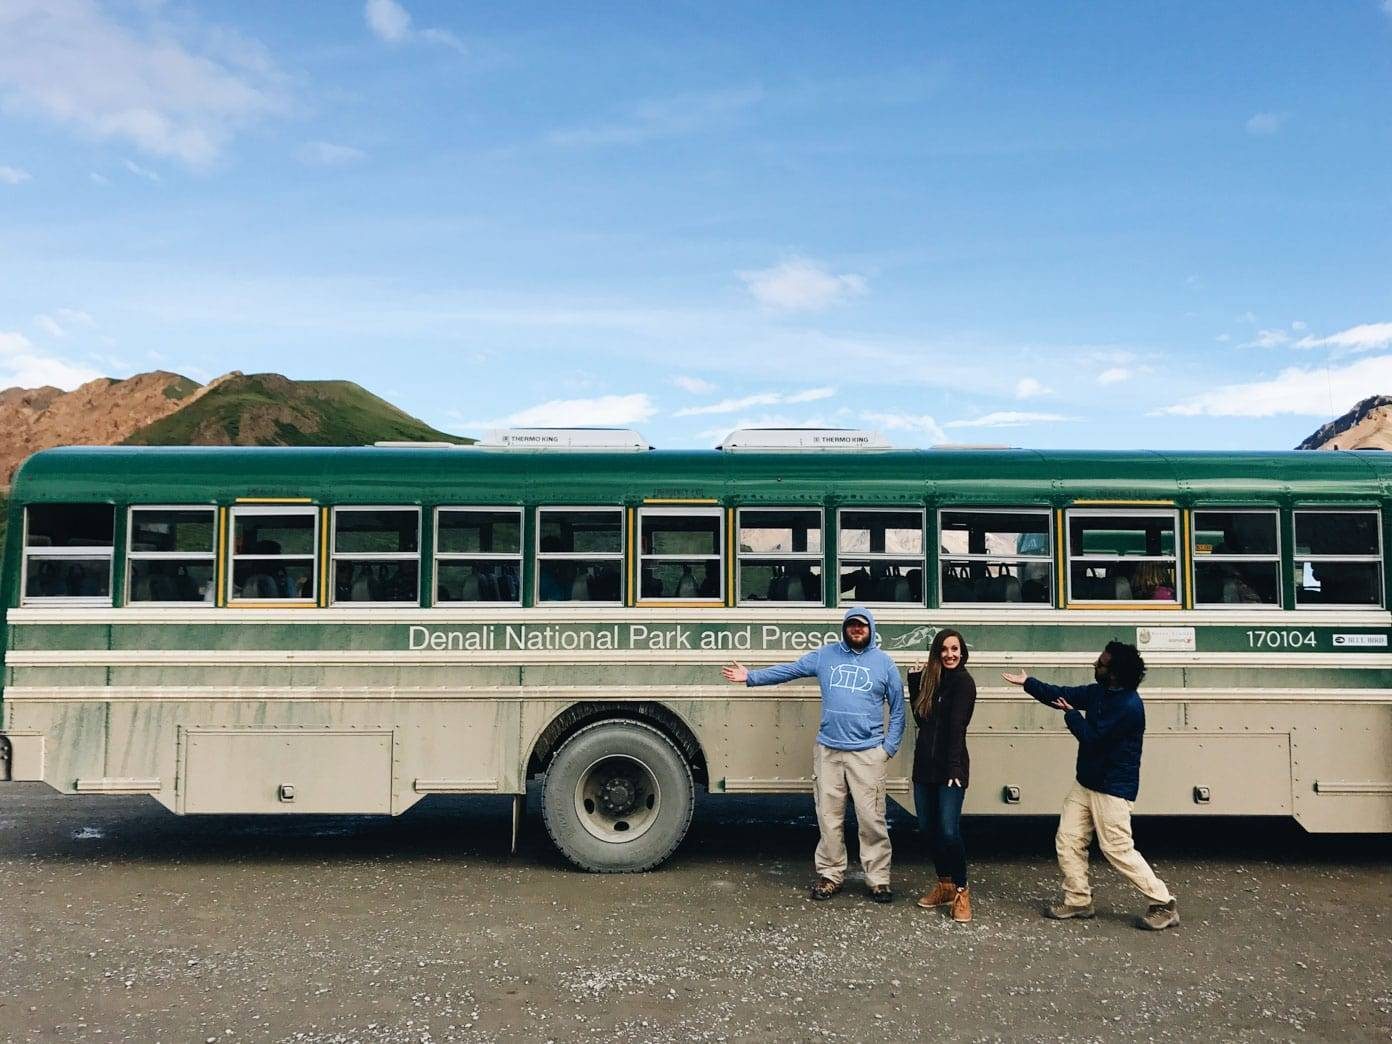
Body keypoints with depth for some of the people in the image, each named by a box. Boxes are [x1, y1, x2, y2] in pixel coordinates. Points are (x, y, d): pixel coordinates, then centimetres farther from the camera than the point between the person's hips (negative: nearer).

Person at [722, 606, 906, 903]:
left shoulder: (883, 661, 5)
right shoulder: (825, 655, 8)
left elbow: (898, 707, 8)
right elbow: (789, 670, 9)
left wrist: (890, 746, 1)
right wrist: (751, 677, 4)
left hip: (868, 753, -2)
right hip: (828, 751, 2)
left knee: (871, 818, -2)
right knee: (829, 817, 7)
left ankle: (878, 879, 9)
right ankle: (830, 874, 19)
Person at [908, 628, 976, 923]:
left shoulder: (963, 682, -9)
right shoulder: (931, 679, 11)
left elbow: (957, 727, -19)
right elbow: (919, 716, 10)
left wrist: (955, 768, -27)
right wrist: (914, 681, 4)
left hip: (950, 768, -7)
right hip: (925, 766, 7)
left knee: (949, 831, -12)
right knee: (928, 828, 11)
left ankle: (961, 891, 6)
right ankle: (944, 885, 27)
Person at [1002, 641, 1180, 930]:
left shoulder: (1129, 706, -24)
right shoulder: (1099, 692, 3)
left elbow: (1092, 737, -23)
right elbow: (1063, 694, 15)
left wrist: (1071, 714, -7)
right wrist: (1027, 683, 18)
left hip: (1113, 790, -9)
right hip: (1086, 783, 9)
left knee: (1119, 850, -5)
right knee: (1067, 840, 9)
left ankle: (1164, 905, 8)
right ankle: (1077, 900, 21)